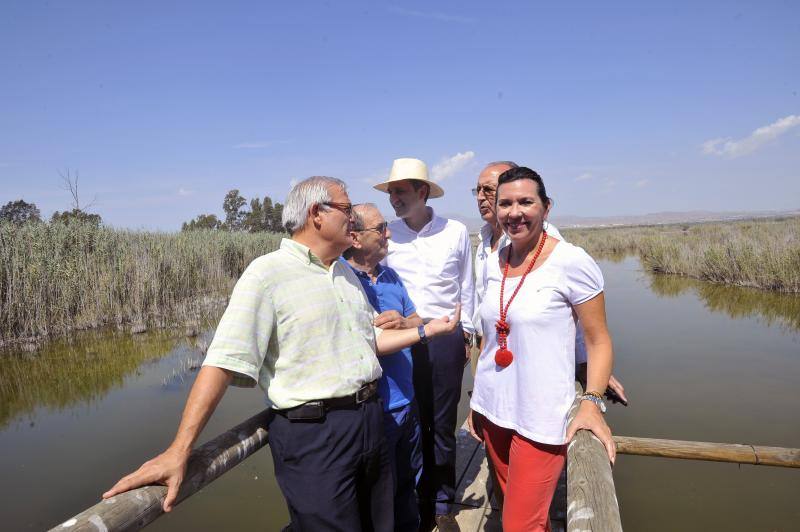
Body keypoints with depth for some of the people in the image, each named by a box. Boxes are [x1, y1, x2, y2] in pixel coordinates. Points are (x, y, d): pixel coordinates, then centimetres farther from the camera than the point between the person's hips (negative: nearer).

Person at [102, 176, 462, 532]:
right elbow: (224, 360, -19)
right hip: (312, 435, -7)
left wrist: (427, 330, 12)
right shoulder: (267, 273, -13)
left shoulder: (346, 274, 12)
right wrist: (178, 451, -23)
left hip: (369, 421, 8)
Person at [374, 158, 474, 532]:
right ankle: (420, 502, 29)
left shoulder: (455, 231, -2)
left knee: (443, 425, 9)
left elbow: (466, 286, 7)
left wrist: (466, 335, 9)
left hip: (447, 339, 0)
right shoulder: (387, 235, -1)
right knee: (414, 423, 10)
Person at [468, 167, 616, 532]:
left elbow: (598, 340, -8)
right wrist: (477, 400, 14)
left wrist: (591, 402, -19)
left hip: (541, 416, -6)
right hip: (492, 407, 6)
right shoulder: (494, 262, 4)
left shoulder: (571, 261, -13)